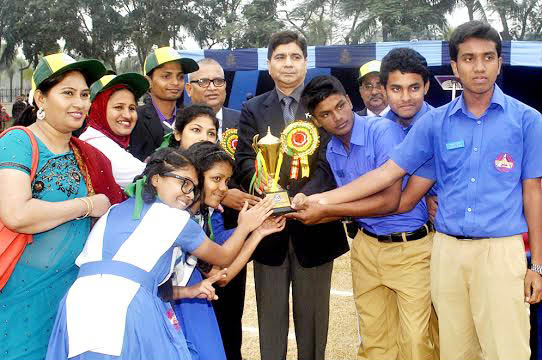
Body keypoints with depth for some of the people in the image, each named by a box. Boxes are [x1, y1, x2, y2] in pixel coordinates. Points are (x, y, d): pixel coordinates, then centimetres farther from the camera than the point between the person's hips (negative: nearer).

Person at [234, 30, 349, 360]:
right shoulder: (253, 110, 9)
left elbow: (329, 162, -8)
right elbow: (245, 161, -2)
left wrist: (305, 197, -25)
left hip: (314, 225, -1)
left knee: (313, 314, 10)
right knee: (270, 313, 11)